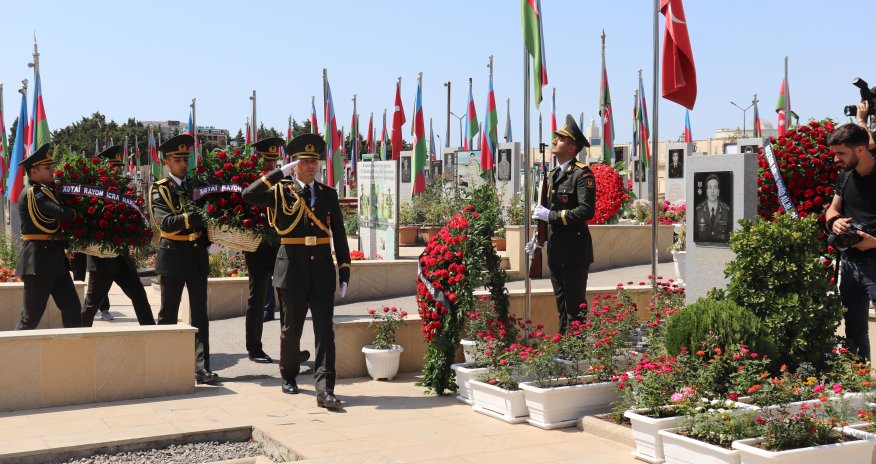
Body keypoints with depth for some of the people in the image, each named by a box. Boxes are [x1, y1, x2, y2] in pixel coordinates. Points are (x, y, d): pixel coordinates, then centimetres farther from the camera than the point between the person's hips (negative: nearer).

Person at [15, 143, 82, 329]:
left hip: (55, 259, 9)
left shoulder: (46, 191, 15)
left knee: (72, 307, 9)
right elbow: (63, 214, -25)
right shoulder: (31, 194, -14)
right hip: (38, 261, -9)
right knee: (31, 315, -4)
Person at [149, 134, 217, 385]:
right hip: (173, 255, -3)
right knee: (168, 314, 7)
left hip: (197, 255, 3)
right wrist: (196, 217, -31)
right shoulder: (159, 190, -4)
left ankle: (202, 367, -4)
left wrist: (206, 240, -3)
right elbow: (165, 222, -19)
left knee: (200, 313, -2)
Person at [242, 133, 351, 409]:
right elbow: (249, 195, -18)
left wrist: (344, 273, 5)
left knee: (325, 331, -5)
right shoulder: (281, 192, 1)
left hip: (323, 270, 2)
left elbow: (339, 235, 10)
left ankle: (324, 389, -8)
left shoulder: (328, 194, 10)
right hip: (294, 269, -2)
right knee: (292, 328, 11)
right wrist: (281, 172, -18)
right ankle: (288, 376, 32)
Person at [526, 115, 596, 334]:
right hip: (556, 250, 8)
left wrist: (551, 216, -19)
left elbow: (586, 211, -23)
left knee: (575, 307, -2)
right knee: (562, 306, 15)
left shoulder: (582, 174, -12)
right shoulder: (552, 174, 14)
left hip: (574, 251, -8)